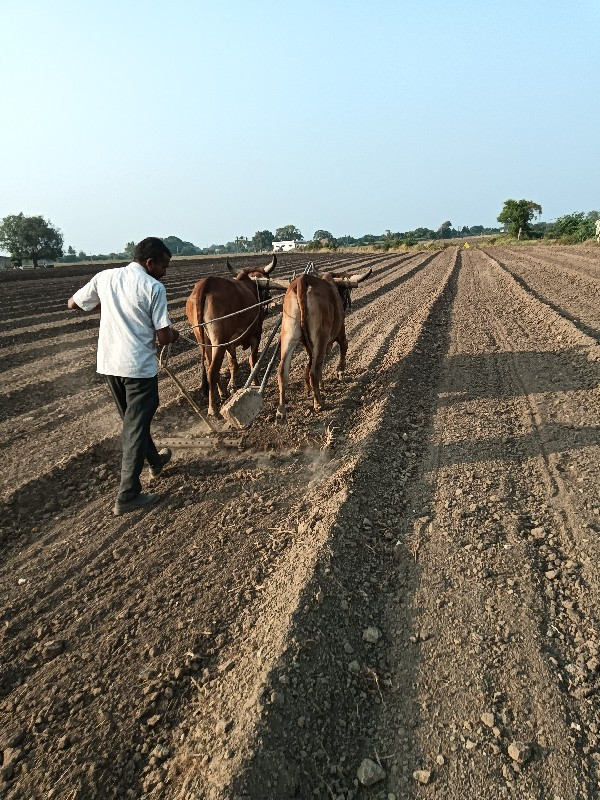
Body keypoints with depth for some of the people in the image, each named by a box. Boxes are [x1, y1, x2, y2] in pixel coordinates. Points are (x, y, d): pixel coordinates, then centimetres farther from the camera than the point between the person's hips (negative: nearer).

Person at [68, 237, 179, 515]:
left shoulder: (105, 277, 3)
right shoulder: (154, 287, -13)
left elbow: (72, 304, 14)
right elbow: (163, 338, -13)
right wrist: (173, 334, 10)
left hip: (109, 363, 6)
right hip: (139, 366, -6)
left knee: (133, 419, 23)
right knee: (136, 426, 3)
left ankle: (154, 460, 45)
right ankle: (128, 495, 5)